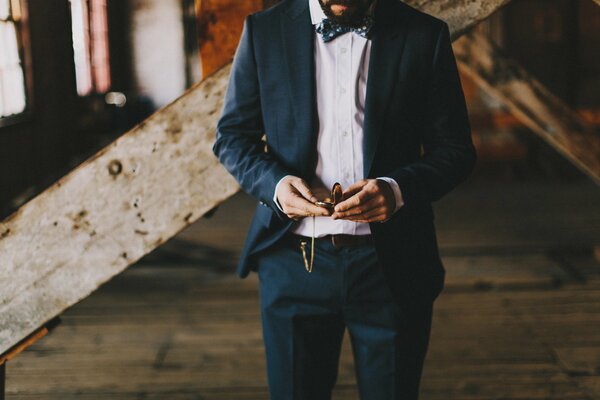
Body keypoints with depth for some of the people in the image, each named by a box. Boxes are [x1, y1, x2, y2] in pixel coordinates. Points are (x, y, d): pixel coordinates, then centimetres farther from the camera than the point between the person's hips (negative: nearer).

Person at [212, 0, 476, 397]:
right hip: (294, 259, 1)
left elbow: (455, 150, 1)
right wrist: (275, 183, -14)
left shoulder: (425, 35, 0)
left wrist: (397, 189, -19)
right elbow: (232, 135, 7)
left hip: (391, 264, 0)